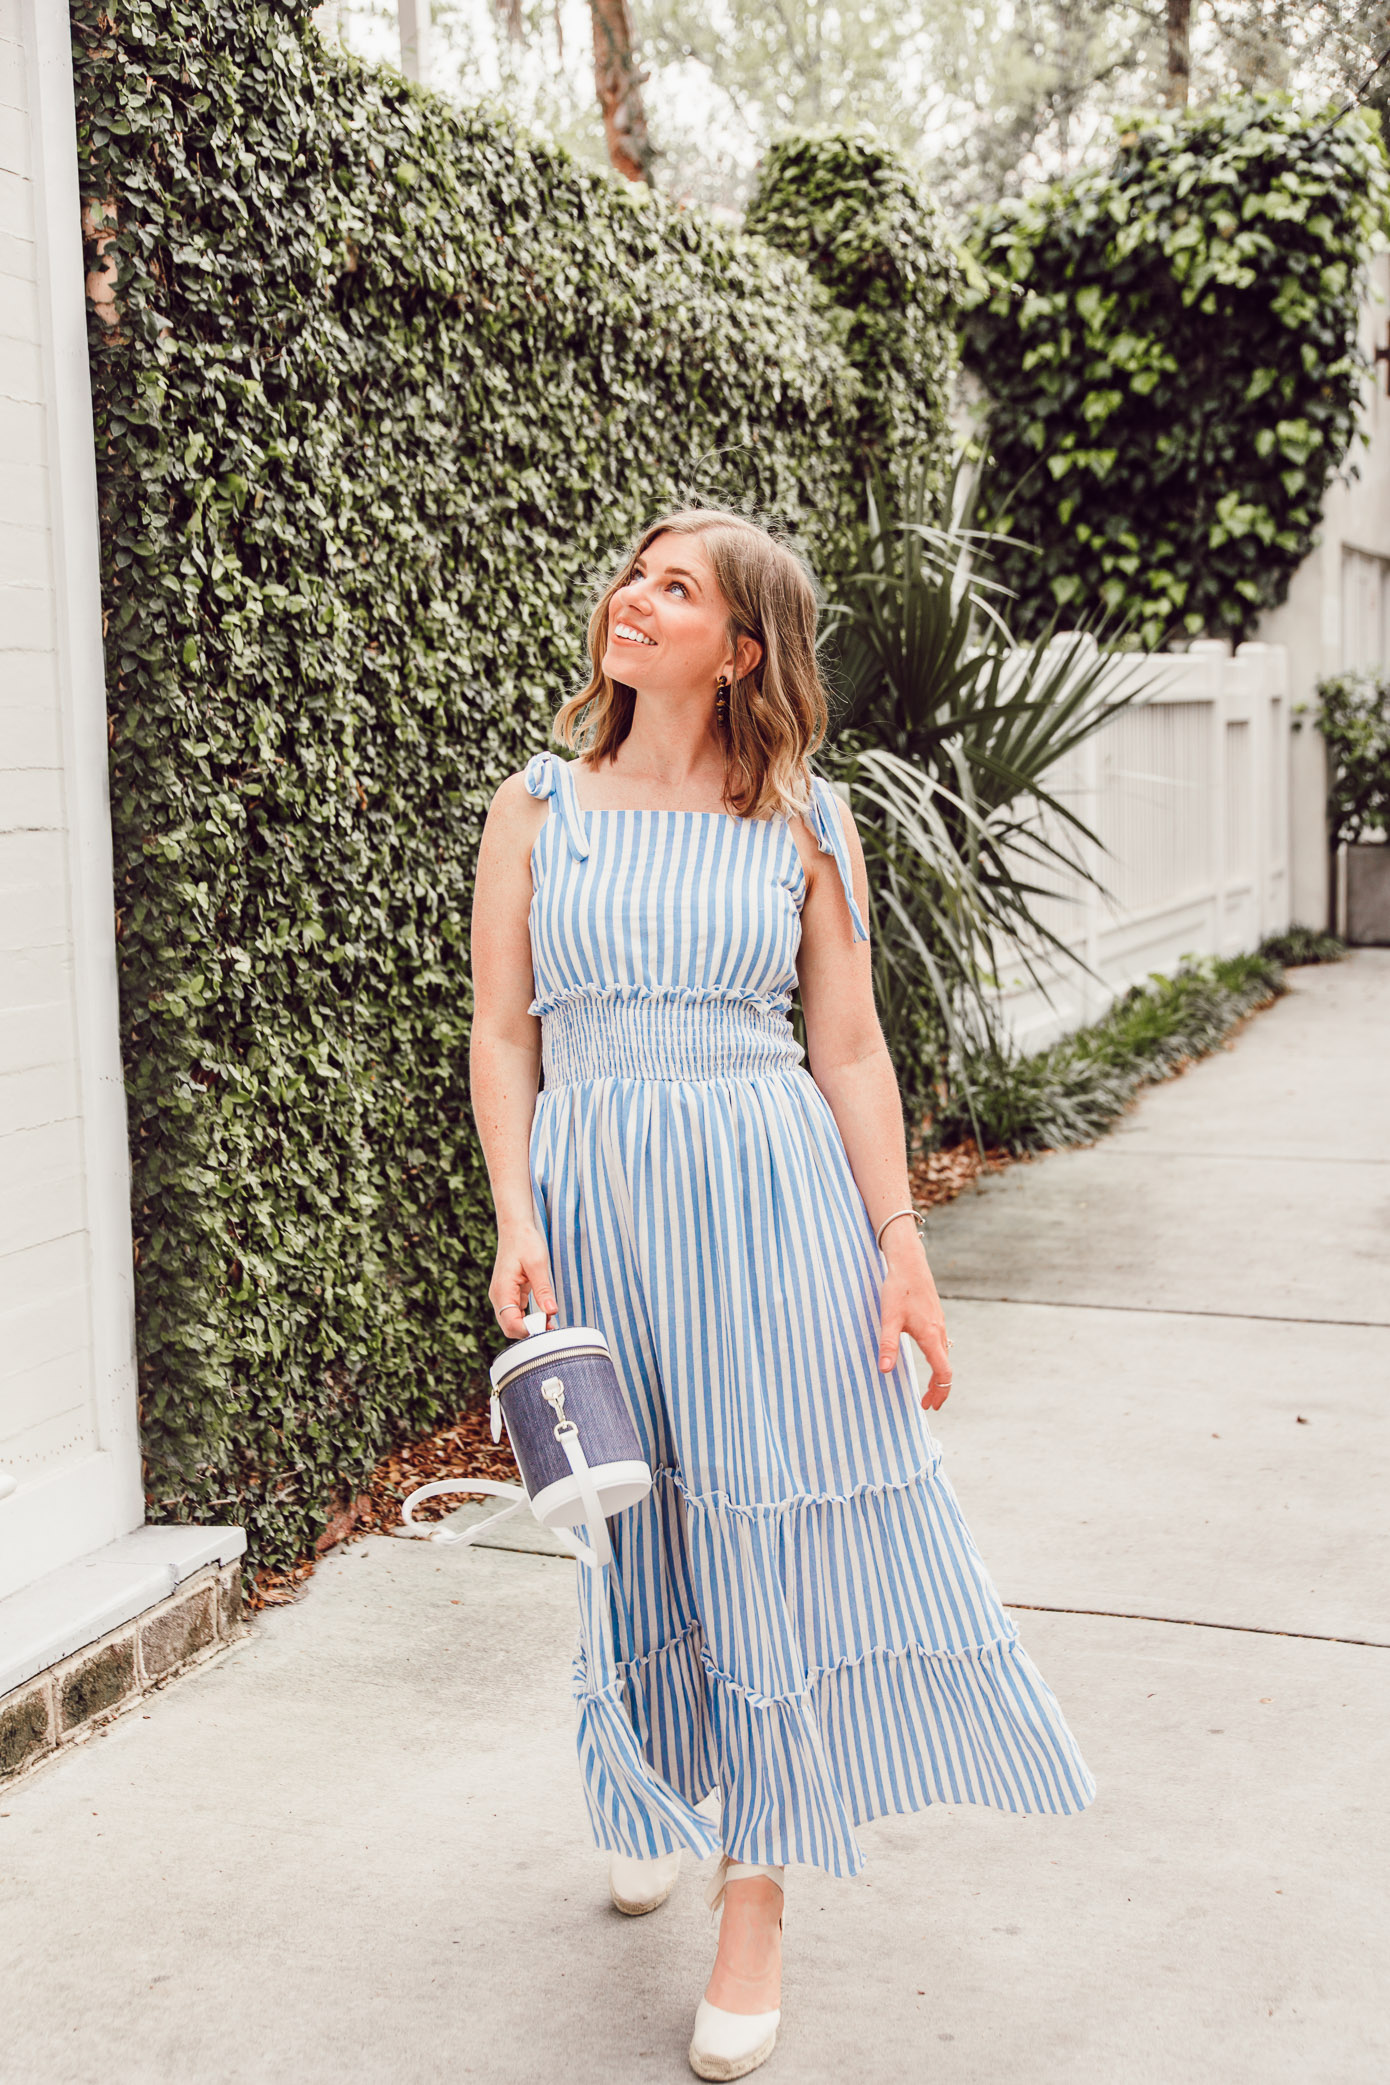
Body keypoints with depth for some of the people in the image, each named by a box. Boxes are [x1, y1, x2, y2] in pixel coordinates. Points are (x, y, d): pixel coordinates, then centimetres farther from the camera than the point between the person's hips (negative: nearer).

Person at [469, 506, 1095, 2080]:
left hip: (772, 1195, -1)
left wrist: (900, 1242, -4)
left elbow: (850, 1050, 3)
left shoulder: (805, 824, 3)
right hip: (596, 1193, 1)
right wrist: (516, 1225, -7)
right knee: (630, 1520, 12)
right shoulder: (537, 810, 4)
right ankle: (655, 1792, 41)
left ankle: (757, 1896, 17)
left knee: (776, 1522, 1)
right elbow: (503, 1032, 3)